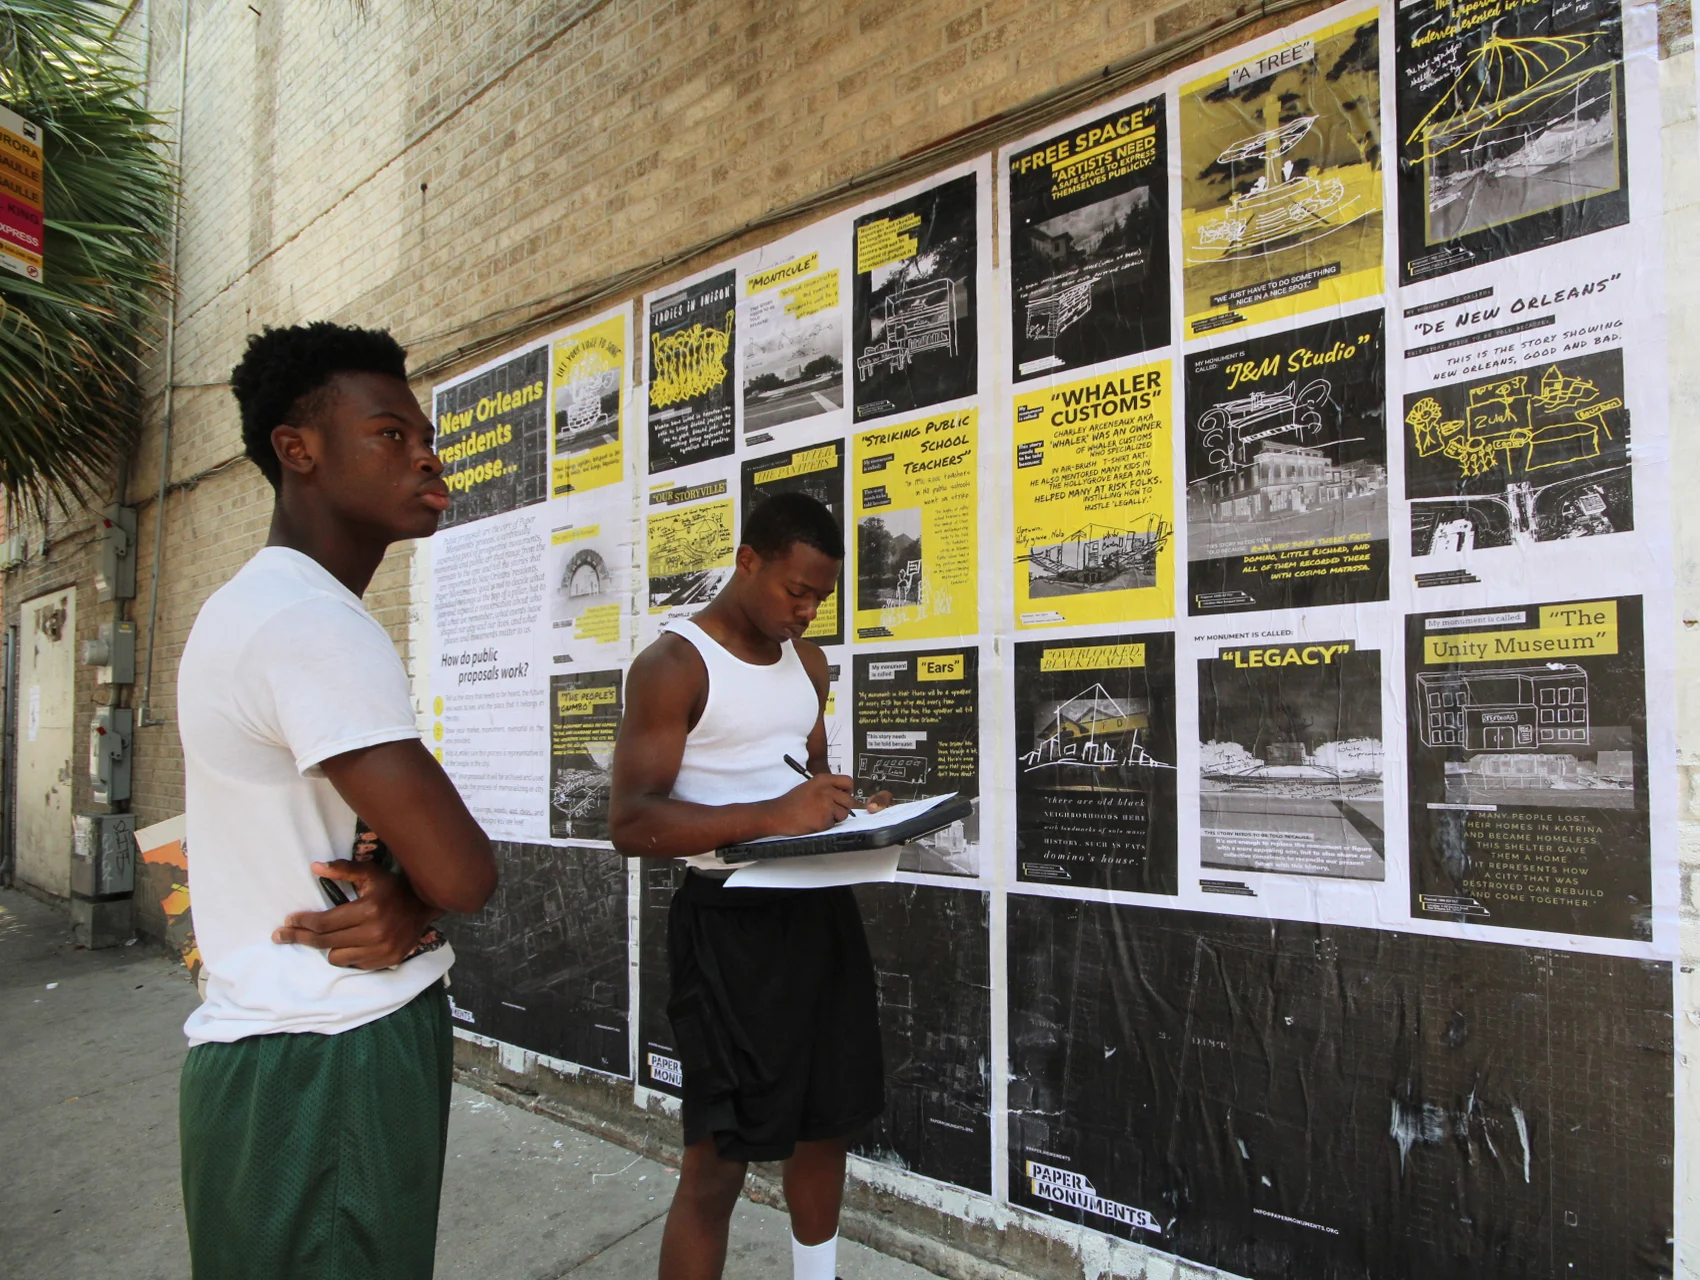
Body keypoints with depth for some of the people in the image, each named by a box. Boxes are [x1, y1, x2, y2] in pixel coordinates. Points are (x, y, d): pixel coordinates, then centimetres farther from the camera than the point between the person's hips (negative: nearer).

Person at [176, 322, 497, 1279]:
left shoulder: (268, 604, 11)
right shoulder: (316, 624, -22)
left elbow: (405, 835, 11)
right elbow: (465, 874, -24)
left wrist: (404, 902, -9)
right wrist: (415, 897, -3)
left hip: (289, 1040, 10)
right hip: (327, 1063, -10)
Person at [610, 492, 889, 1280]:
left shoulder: (806, 660, 11)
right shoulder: (673, 665, -12)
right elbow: (632, 823, -19)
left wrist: (849, 810, 0)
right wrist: (771, 817, -30)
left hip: (820, 907, 8)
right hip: (730, 919, -7)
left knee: (829, 1124, 20)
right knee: (717, 1161, -1)